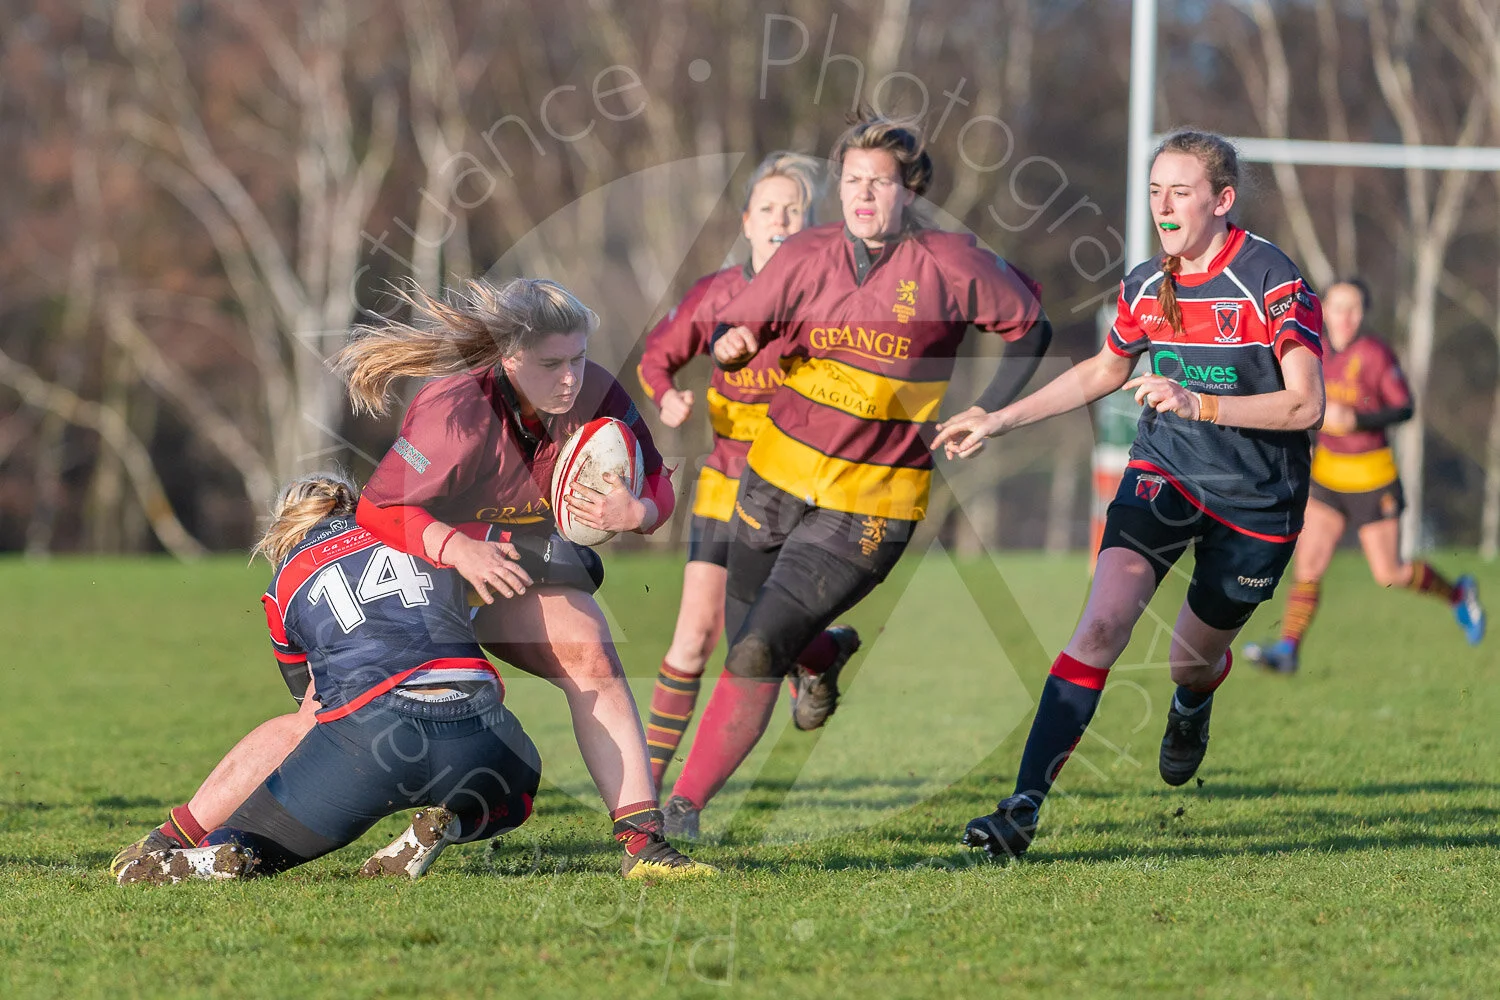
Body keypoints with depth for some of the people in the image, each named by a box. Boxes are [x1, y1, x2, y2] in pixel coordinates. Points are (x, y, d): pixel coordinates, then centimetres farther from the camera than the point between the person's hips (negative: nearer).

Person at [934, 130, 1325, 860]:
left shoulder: (1270, 280, -17)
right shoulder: (1145, 286, 1)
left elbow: (1306, 404, -21)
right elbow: (1103, 373, 20)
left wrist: (1198, 404, -31)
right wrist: (998, 422, 17)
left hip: (1256, 500, -3)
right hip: (1164, 473, 3)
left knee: (1192, 662, 12)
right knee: (1101, 624, -19)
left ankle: (1193, 704, 54)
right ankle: (1024, 806, -23)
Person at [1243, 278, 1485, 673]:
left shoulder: (1375, 354, -16)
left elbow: (1404, 408, -14)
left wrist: (1355, 420, -27)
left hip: (1371, 478, -5)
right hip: (1327, 474, 5)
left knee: (1389, 574, 3)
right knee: (1307, 564, -8)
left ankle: (1458, 594, 28)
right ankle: (1287, 649, -9)